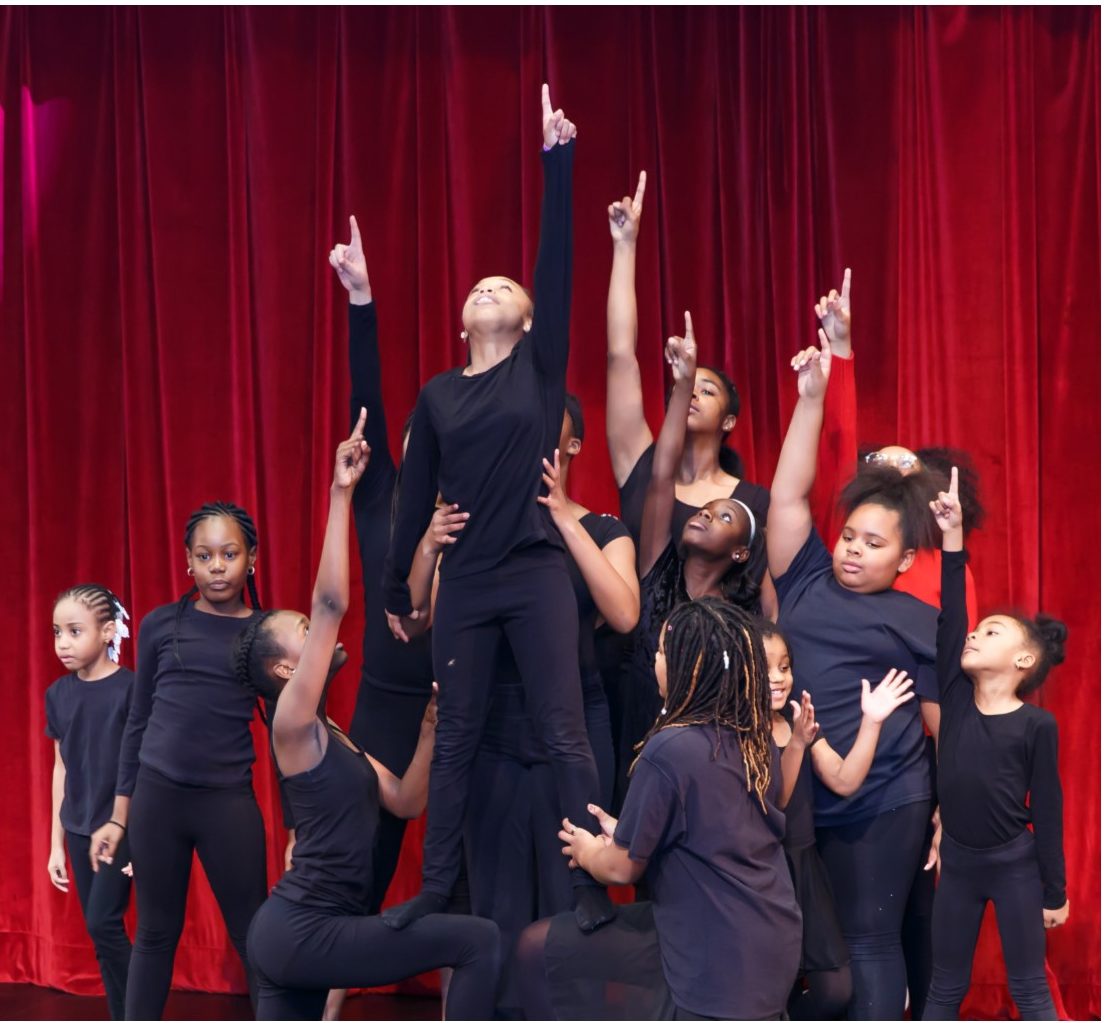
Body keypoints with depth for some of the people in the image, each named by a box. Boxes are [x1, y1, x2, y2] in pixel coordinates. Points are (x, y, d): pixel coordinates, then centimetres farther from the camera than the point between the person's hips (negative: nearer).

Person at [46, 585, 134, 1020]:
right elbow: (62, 767, 11)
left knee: (103, 923, -9)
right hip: (80, 829, 6)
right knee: (99, 931, 8)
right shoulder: (58, 694, 4)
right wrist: (57, 841, 12)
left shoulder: (131, 689, -12)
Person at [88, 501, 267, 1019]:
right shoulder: (161, 624, 4)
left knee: (254, 936, 1)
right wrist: (118, 816, 9)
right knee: (155, 934, 9)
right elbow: (138, 722, 9)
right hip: (157, 795, 1)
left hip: (230, 802, -1)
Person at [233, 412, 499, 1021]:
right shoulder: (294, 725, -9)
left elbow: (406, 803, 13)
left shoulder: (330, 738, 17)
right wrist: (341, 494, -23)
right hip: (301, 932, -9)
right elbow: (330, 604, -21)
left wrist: (430, 726, 3)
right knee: (478, 940, -13)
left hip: (298, 933, 9)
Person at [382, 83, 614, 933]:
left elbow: (559, 263, -7)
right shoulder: (437, 394, 9)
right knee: (456, 738, 10)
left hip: (538, 576, -3)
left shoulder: (540, 368, 2)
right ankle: (436, 888, 19)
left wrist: (559, 160, -14)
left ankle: (593, 886, 2)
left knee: (565, 735, -2)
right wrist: (395, 587, 12)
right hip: (465, 583, 3)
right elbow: (416, 495, 12)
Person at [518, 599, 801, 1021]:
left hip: (720, 965, -8)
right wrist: (624, 835, 22)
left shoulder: (671, 750, -18)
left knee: (539, 947, 6)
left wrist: (588, 852, 14)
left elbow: (623, 868, -8)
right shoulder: (757, 742, 3)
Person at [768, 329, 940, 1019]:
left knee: (868, 939, 2)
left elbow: (945, 722, 3)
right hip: (790, 796, 4)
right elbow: (788, 498, 4)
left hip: (879, 806, -4)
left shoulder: (917, 621, 2)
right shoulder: (807, 584, 9)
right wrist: (812, 397, -3)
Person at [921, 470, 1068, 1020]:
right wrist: (953, 541, -15)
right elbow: (950, 617, -8)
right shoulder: (957, 697, 1)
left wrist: (1055, 891, -4)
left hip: (1015, 864, -4)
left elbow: (1047, 809, -6)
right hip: (957, 861, 4)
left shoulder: (1037, 724, -9)